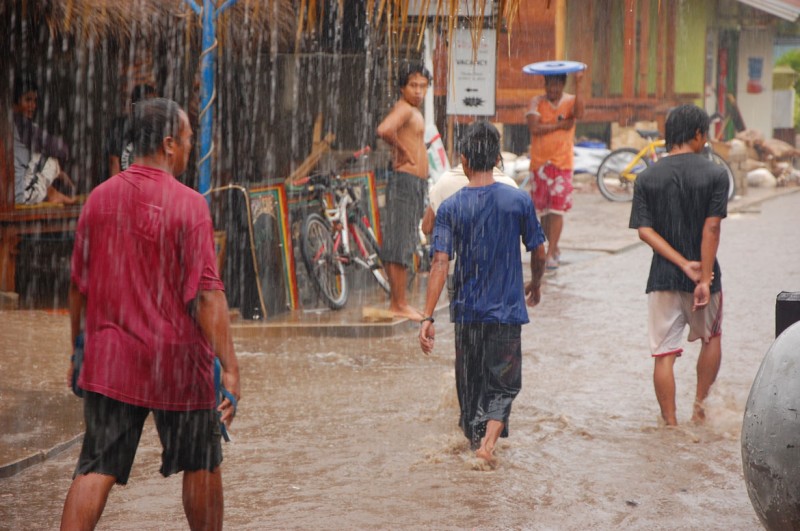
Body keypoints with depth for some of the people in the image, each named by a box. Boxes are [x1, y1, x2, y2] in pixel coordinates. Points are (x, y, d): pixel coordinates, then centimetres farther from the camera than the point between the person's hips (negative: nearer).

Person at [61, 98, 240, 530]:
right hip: (178, 364, -4)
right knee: (201, 466, 15)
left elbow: (79, 286, 9)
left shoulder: (100, 198, 2)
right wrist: (229, 367, -17)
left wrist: (79, 350, 21)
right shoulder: (188, 204, -13)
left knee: (96, 470, 1)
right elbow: (207, 295, -18)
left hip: (109, 361, 4)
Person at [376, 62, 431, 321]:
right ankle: (399, 304, -7)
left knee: (405, 244, 13)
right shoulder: (403, 108, -12)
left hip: (417, 183, 10)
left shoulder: (415, 112, 18)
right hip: (405, 180, -10)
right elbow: (384, 129, -32)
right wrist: (403, 151, -17)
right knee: (400, 244, -8)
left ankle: (397, 301, 18)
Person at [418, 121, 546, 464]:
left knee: (470, 384, 17)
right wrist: (535, 285, 24)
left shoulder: (451, 208, -7)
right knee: (503, 384, 8)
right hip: (507, 311, -1)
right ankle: (489, 440, -14)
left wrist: (428, 317, -13)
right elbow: (539, 253, 3)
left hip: (467, 311, 1)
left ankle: (475, 442, 28)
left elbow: (440, 263, -13)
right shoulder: (519, 201, -6)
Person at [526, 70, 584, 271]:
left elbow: (578, 114, -23)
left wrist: (578, 85, -28)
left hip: (562, 163, -2)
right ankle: (554, 248, 25)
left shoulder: (570, 101, 1)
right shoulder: (537, 102, 0)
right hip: (539, 162, 2)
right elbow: (534, 128, -14)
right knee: (544, 210, 9)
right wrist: (559, 125, -14)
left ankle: (551, 254, -8)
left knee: (557, 209, -8)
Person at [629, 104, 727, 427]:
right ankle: (700, 406, 23)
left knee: (664, 354, 5)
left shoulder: (647, 178, 0)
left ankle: (670, 423, 5)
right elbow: (711, 228, -13)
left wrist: (684, 265, -10)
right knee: (711, 338, 24)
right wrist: (704, 279, -13)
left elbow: (644, 231, -8)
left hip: (663, 278, 1)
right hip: (702, 277, -1)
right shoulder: (715, 175, -7)